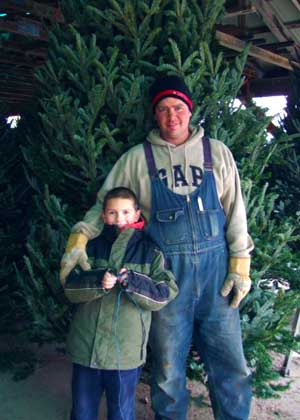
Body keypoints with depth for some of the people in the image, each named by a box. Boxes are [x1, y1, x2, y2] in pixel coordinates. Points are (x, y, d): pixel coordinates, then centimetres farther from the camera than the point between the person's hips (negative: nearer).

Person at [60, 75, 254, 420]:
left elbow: (234, 210, 9)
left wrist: (240, 264, 1)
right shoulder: (137, 159, 5)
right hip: (165, 274, -1)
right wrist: (79, 238, -11)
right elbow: (104, 204, 6)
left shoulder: (216, 152, 8)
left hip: (216, 272, 1)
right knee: (168, 371, 10)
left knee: (231, 368, 6)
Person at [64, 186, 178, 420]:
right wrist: (98, 281, -22)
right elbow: (70, 288, -4)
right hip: (86, 346, 2)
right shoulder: (92, 247, 2)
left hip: (126, 352, -2)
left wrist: (133, 282, -24)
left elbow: (163, 296, -8)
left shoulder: (150, 252, -3)